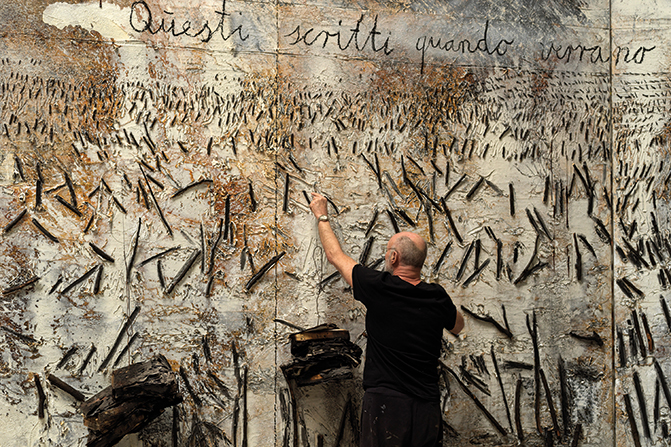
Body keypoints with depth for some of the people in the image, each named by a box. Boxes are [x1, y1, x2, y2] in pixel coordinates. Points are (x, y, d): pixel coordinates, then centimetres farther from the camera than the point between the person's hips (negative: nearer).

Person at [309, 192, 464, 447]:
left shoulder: (379, 288, -9)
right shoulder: (437, 298, 1)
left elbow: (335, 256, 8)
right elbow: (457, 327, 26)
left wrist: (322, 216, 23)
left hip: (385, 404, -3)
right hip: (427, 408, 4)